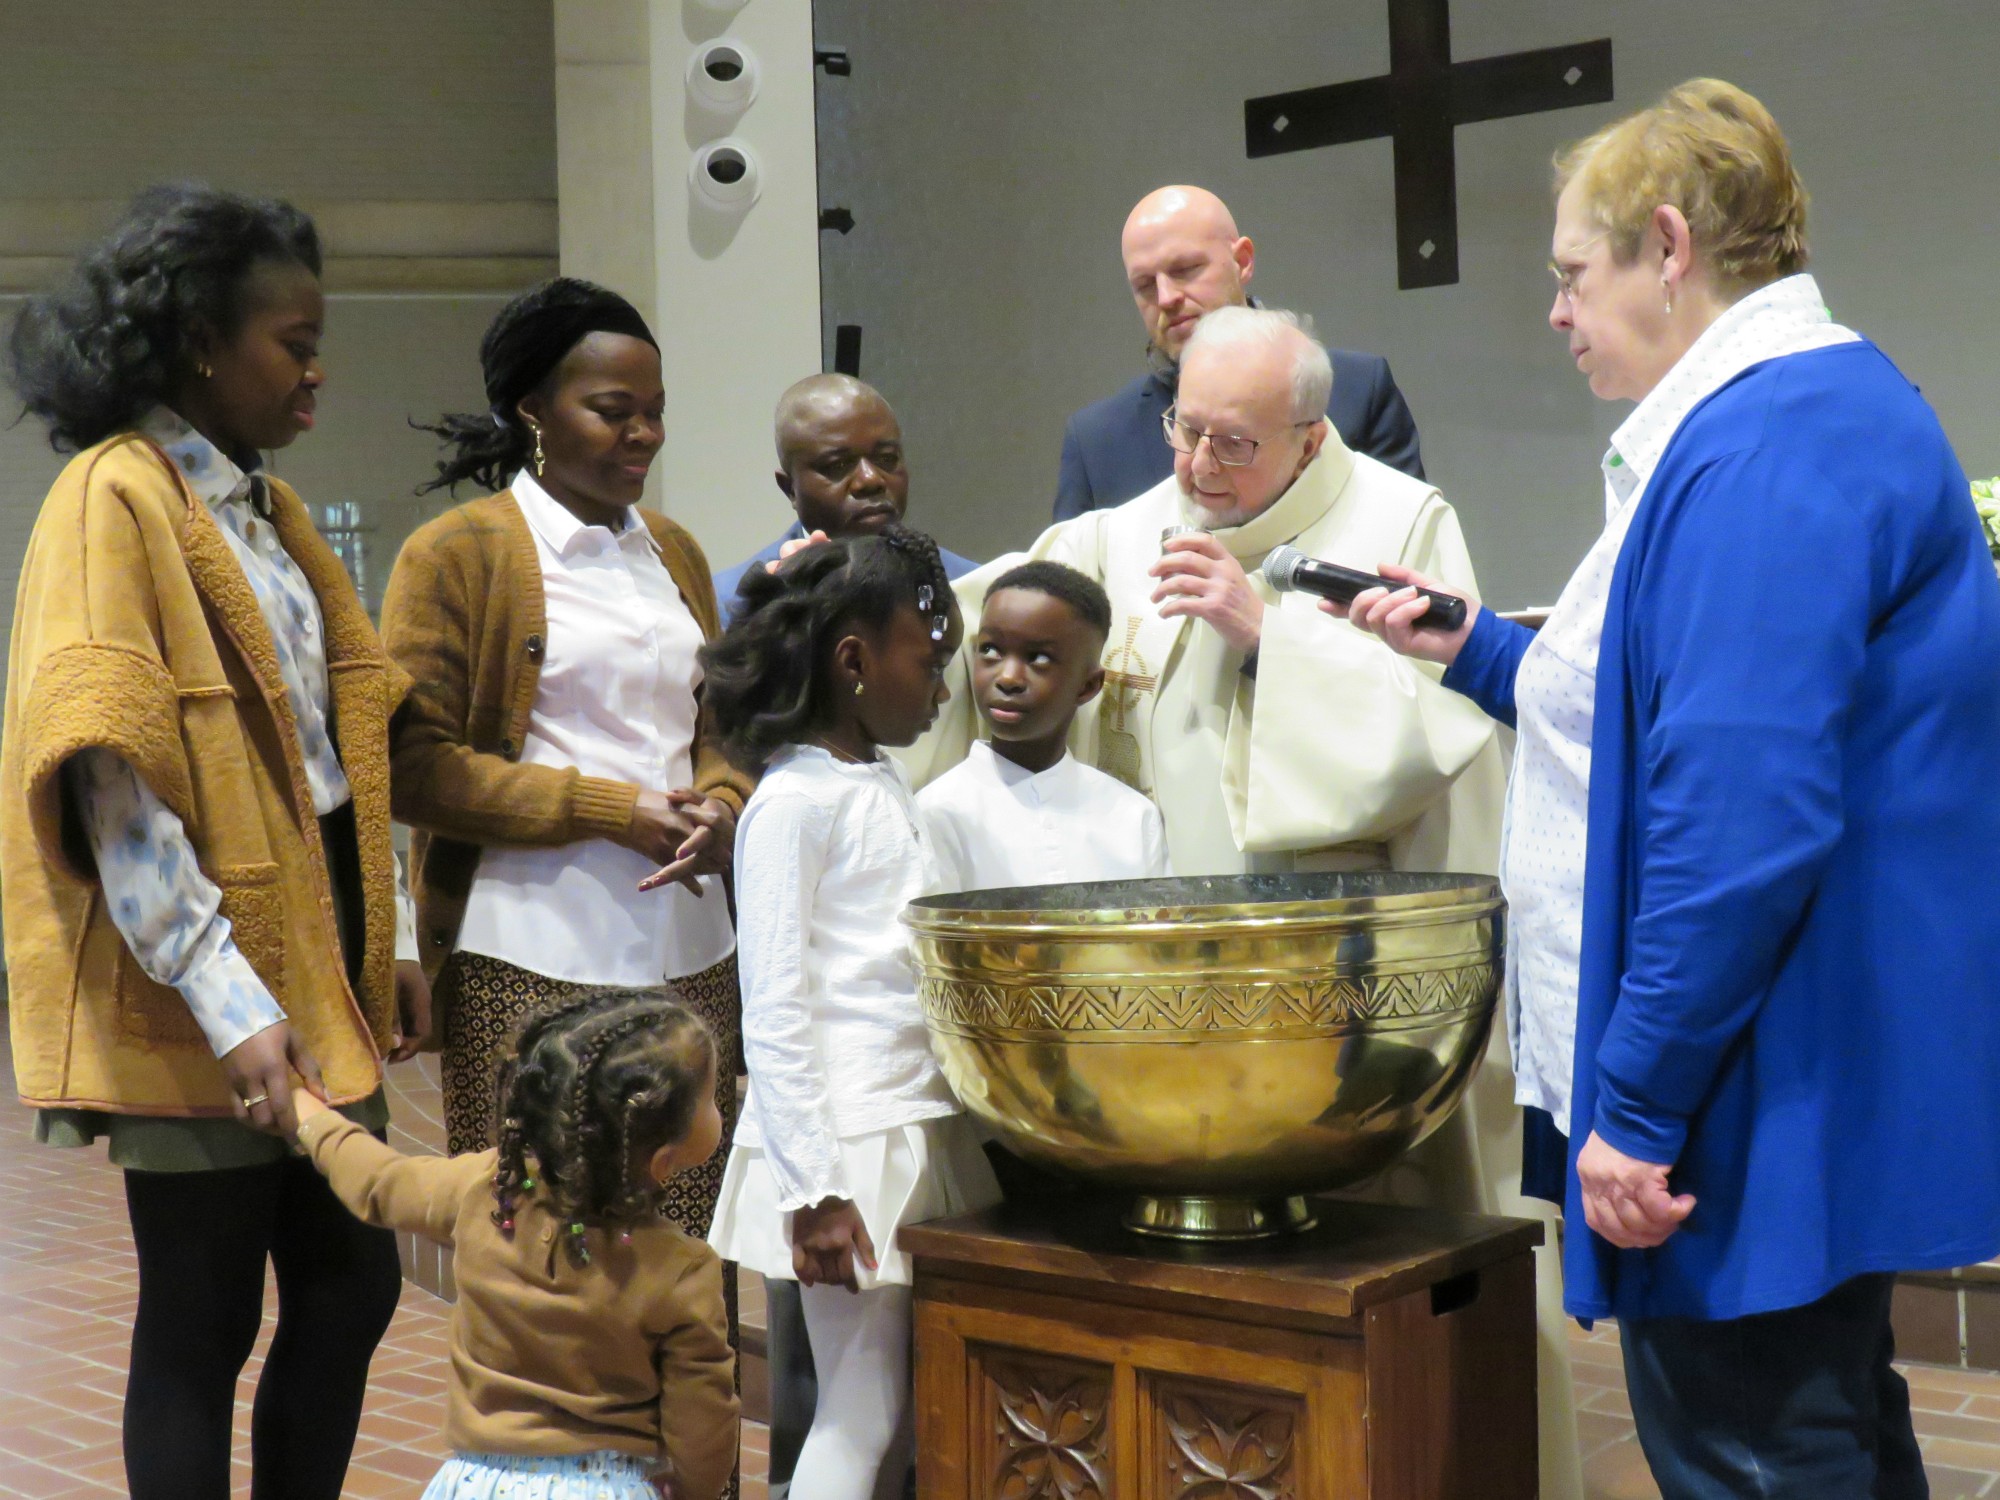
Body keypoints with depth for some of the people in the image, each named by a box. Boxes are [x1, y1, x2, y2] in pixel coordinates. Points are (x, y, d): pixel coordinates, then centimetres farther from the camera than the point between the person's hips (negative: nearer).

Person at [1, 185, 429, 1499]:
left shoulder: (264, 503, 14)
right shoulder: (114, 499, -12)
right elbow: (110, 783, -18)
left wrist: (388, 939, 12)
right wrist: (228, 1006, -22)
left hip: (319, 956, 8)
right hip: (200, 998, -8)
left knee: (354, 1285, 12)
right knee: (204, 1322, 3)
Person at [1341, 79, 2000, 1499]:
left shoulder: (1769, 444, -20)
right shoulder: (1812, 409, 15)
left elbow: (1741, 819, -28)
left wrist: (1637, 1111, -24)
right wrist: (1478, 650, 20)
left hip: (1760, 1106, -11)